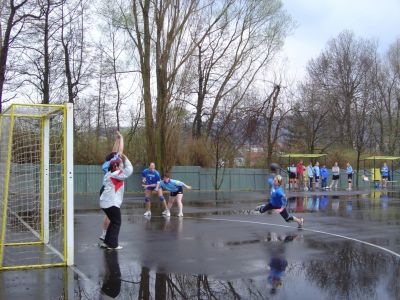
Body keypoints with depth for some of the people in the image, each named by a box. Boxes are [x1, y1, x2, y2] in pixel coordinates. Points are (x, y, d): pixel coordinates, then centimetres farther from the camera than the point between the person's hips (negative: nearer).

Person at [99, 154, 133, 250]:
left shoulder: (109, 174, 17)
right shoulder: (115, 174, -11)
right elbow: (129, 170, -19)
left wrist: (123, 161, 19)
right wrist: (126, 160, -8)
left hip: (106, 202, 10)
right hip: (111, 203, -10)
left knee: (113, 222, 20)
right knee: (116, 223, 1)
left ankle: (107, 242, 23)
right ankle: (112, 244, 4)